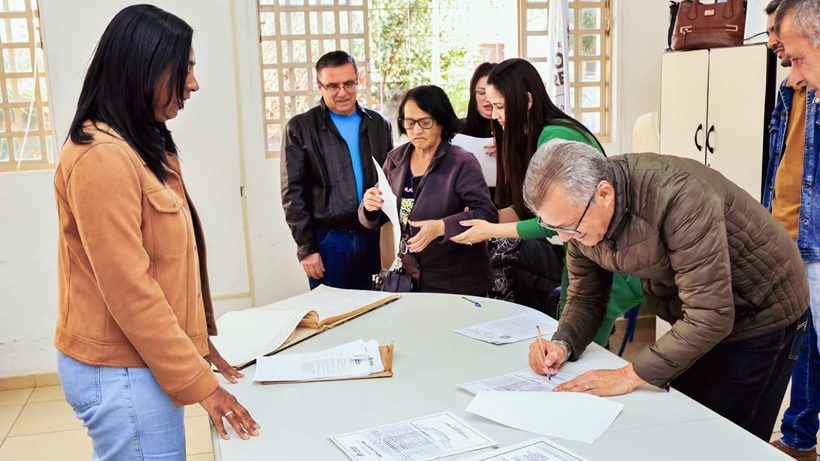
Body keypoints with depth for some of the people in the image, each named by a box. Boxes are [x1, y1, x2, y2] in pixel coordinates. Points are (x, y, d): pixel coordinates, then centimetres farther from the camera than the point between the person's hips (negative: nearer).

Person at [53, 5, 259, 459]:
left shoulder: (145, 146, 11)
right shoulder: (101, 156, -19)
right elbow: (127, 289, -21)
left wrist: (196, 342, 14)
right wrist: (199, 383, -17)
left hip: (147, 358, 9)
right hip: (122, 371, -9)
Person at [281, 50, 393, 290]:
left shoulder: (379, 124, 9)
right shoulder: (300, 128, -1)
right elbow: (293, 193, -2)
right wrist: (306, 248, -7)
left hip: (373, 238, 3)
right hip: (328, 240, -3)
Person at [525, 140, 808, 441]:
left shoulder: (678, 196, -36)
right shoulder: (579, 208, -14)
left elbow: (709, 318, -36)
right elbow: (585, 297, -2)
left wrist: (631, 375, -33)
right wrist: (563, 344, -21)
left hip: (759, 313, -6)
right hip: (694, 317, 6)